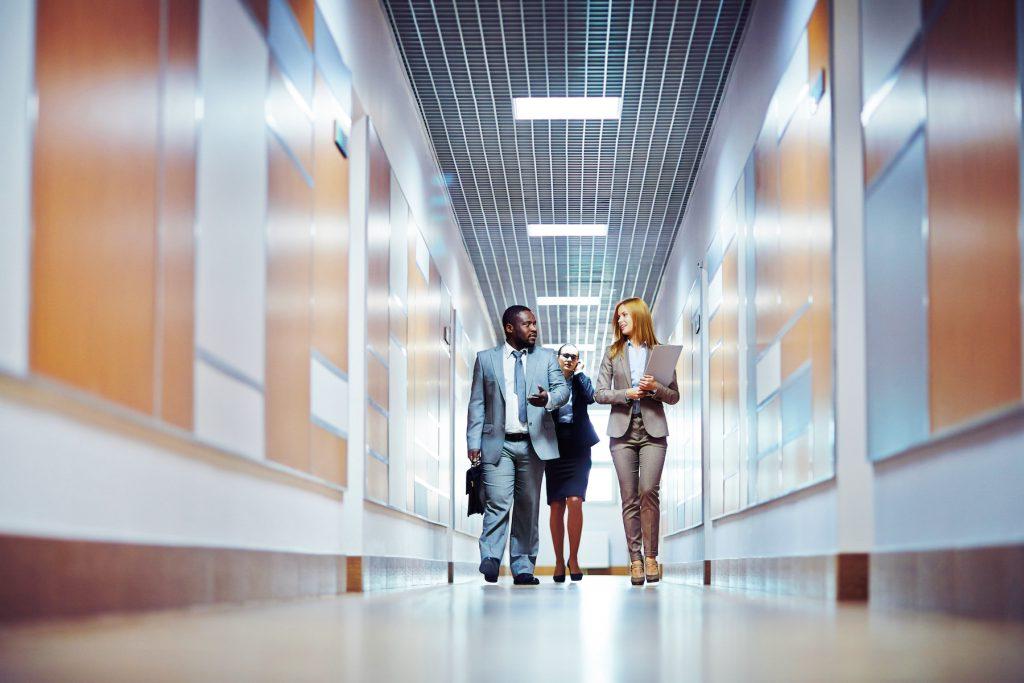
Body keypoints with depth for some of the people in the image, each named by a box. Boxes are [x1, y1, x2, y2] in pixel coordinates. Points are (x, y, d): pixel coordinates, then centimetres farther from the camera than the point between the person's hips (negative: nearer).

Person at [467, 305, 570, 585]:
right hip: (498, 444, -2)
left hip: (534, 444, 2)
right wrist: (474, 442, -3)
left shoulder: (546, 357, 12)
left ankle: (523, 567, 10)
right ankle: (490, 560, -13)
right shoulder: (486, 359, 8)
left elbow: (563, 389, 1)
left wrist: (549, 398, -23)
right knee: (498, 503, -14)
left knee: (528, 506, 5)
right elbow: (477, 403, 6)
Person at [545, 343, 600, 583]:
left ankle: (573, 558, -2)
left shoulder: (581, 381, 10)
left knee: (575, 501, -13)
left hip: (578, 450, 0)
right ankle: (559, 561, 8)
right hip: (554, 449, 0)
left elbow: (590, 397, -11)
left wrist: (578, 373, -5)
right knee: (556, 506, 1)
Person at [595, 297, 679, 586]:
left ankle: (651, 556, -4)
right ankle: (635, 559, 2)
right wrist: (626, 394, -8)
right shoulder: (613, 353, 13)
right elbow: (599, 393, 7)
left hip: (653, 431, -1)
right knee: (629, 497, -1)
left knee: (648, 491, -14)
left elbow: (674, 397, 8)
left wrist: (656, 387, -11)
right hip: (623, 430, 2)